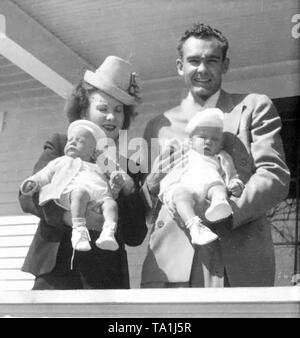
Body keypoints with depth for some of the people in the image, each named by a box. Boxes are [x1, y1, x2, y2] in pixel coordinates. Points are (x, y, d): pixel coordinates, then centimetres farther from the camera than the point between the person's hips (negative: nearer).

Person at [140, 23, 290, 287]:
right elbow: (143, 206, 21)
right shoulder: (157, 126, 20)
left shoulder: (255, 107, 13)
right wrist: (153, 184, -2)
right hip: (170, 265, 2)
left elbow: (276, 177, 1)